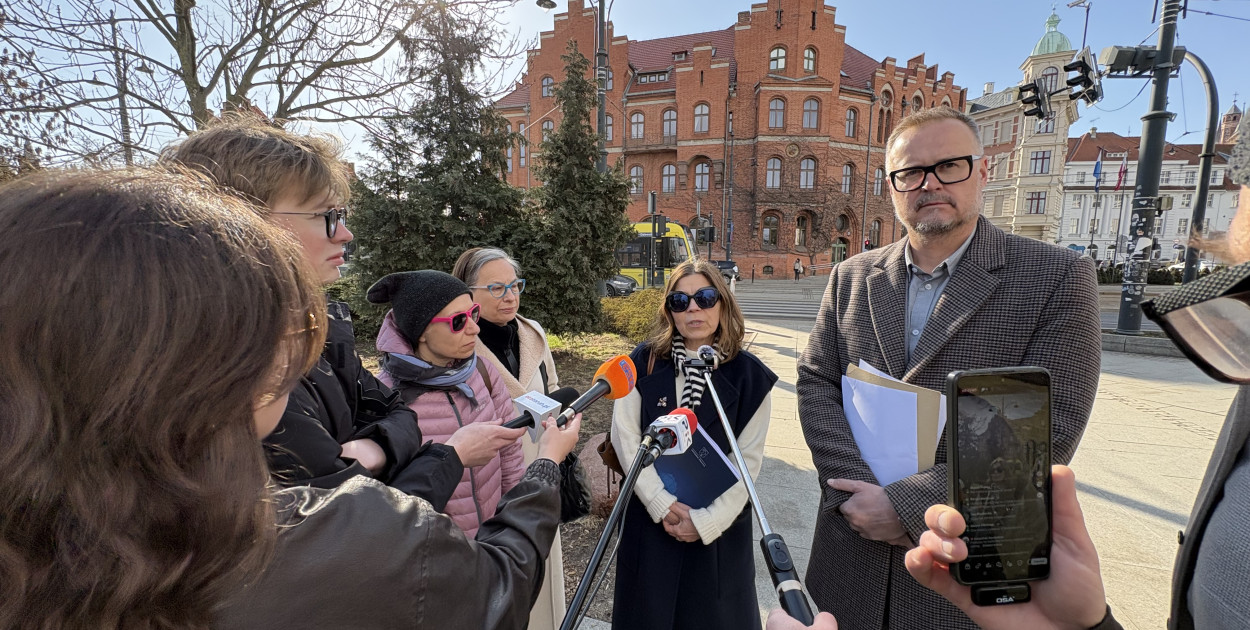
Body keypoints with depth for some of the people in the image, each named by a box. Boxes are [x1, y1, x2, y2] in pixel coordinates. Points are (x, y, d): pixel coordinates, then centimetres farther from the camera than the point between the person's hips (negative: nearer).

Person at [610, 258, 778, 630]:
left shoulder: (749, 374, -8)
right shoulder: (644, 363, -6)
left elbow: (748, 459, -7)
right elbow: (626, 439, -7)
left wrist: (708, 520, -13)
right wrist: (662, 503, -13)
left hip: (720, 523, 0)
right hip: (651, 517, 1)